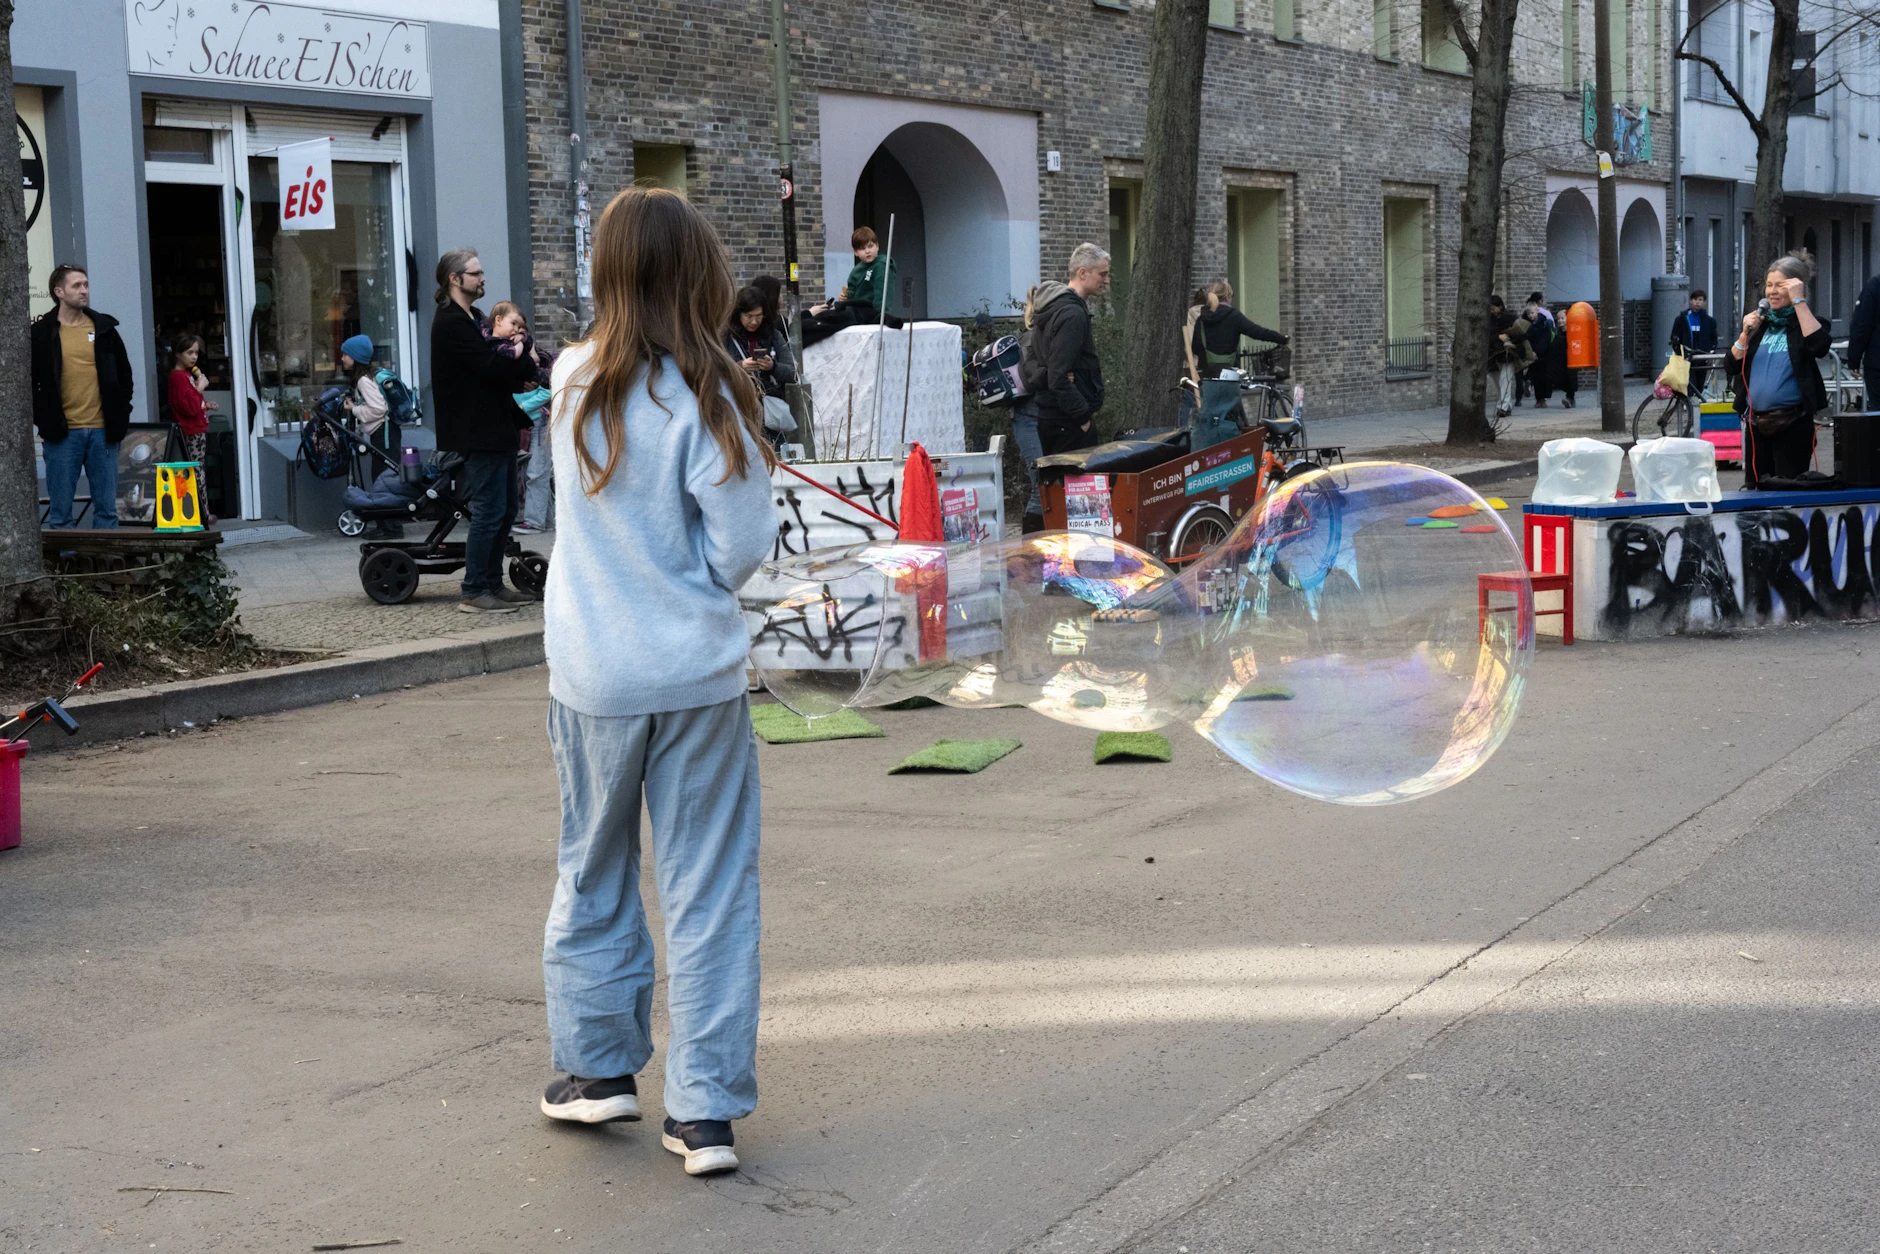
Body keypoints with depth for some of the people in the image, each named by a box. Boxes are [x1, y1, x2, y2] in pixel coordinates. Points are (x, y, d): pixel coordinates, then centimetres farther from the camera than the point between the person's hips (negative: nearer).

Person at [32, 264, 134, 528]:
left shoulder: (104, 328, 10)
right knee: (61, 511, 1)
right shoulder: (42, 332, 2)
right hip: (62, 435, -2)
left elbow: (125, 376, 16)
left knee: (107, 508, 5)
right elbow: (28, 382, 5)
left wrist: (119, 417, 7)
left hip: (102, 432, 2)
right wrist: (43, 422, -3)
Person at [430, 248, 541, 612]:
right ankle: (474, 593, -5)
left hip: (497, 429, 10)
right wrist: (528, 367, -4)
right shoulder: (451, 323, -13)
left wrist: (519, 420, 7)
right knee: (489, 512, -9)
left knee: (504, 511, 13)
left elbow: (497, 373, 19)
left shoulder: (473, 319, 19)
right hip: (479, 434, -10)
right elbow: (492, 366, -22)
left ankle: (493, 584, 20)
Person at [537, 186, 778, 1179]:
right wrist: (698, 591, 5)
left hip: (592, 674, 4)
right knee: (707, 889, 4)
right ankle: (705, 1109, 6)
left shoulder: (573, 382, 0)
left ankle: (597, 1066, 30)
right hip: (695, 670, -3)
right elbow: (743, 543, -11)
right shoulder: (702, 395, -12)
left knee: (594, 872, 19)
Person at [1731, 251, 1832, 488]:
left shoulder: (1805, 322, 0)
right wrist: (1746, 334, -5)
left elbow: (1819, 346, -24)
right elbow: (1734, 366, 11)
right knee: (1754, 488, 7)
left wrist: (1798, 301, -19)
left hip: (1792, 423, -6)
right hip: (1756, 422, 6)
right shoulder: (1760, 322, 15)